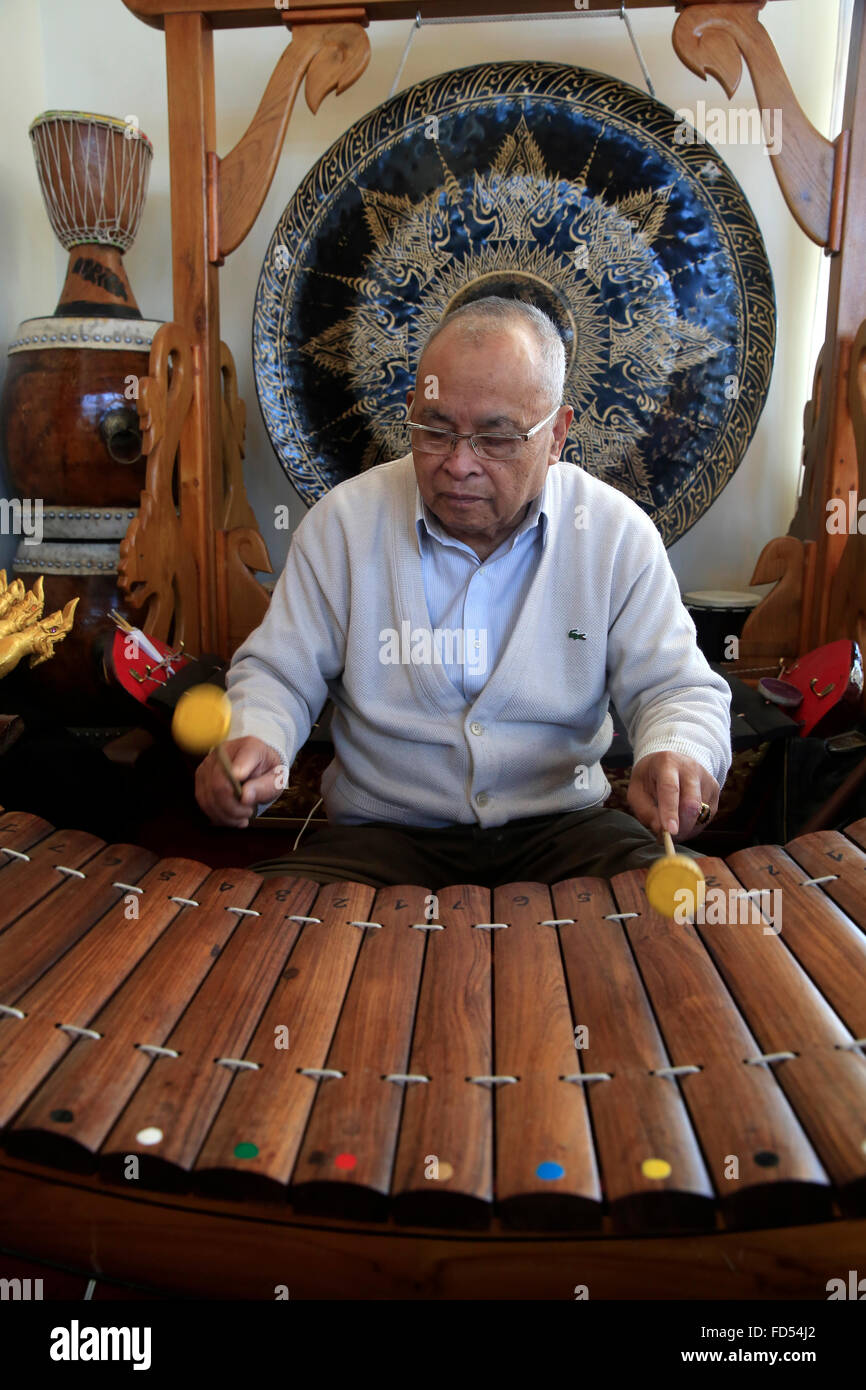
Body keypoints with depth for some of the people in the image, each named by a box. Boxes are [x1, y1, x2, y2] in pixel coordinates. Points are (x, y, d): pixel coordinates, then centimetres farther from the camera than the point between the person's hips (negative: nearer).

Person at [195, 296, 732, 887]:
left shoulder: (618, 534, -3)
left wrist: (677, 752, -27)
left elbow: (678, 689, -2)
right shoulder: (344, 522, -3)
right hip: (382, 831, 0)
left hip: (560, 826, 1)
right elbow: (279, 672, 3)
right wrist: (254, 740, -20)